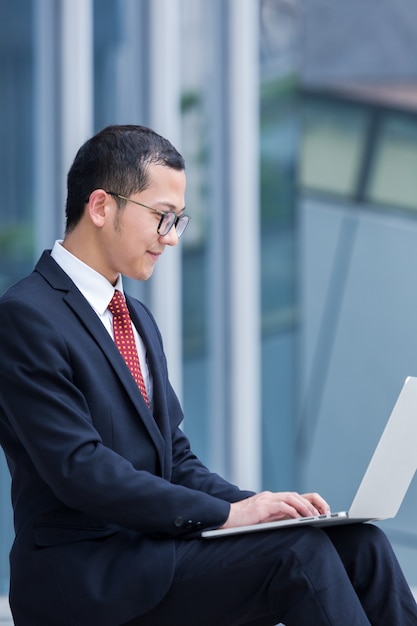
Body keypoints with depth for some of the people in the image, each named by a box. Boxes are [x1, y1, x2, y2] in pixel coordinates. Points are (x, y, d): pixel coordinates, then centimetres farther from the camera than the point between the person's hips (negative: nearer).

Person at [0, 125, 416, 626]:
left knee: (356, 544, -11)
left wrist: (255, 504, 0)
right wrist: (226, 513, -19)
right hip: (81, 580, -8)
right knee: (297, 552, -25)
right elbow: (79, 469, -19)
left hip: (153, 547, 8)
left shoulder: (137, 319, 20)